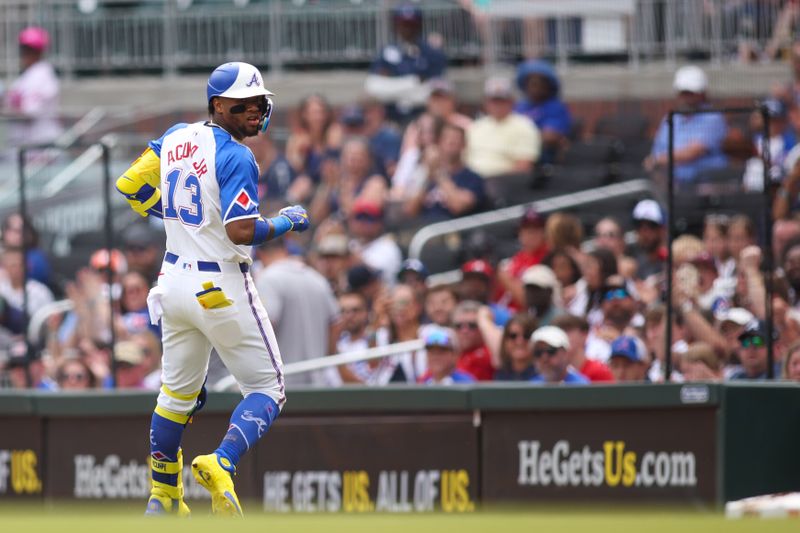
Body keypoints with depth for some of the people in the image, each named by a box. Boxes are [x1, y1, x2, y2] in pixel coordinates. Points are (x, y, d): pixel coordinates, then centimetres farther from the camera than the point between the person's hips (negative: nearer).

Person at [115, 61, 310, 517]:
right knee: (268, 389, 3)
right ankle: (222, 466, -19)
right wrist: (288, 222, -9)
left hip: (174, 283, 7)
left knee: (178, 392, 22)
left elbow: (130, 186, 12)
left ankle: (163, 496, 28)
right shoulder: (236, 157, -18)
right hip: (221, 288, -7)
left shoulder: (176, 138, 5)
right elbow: (242, 231, -25)